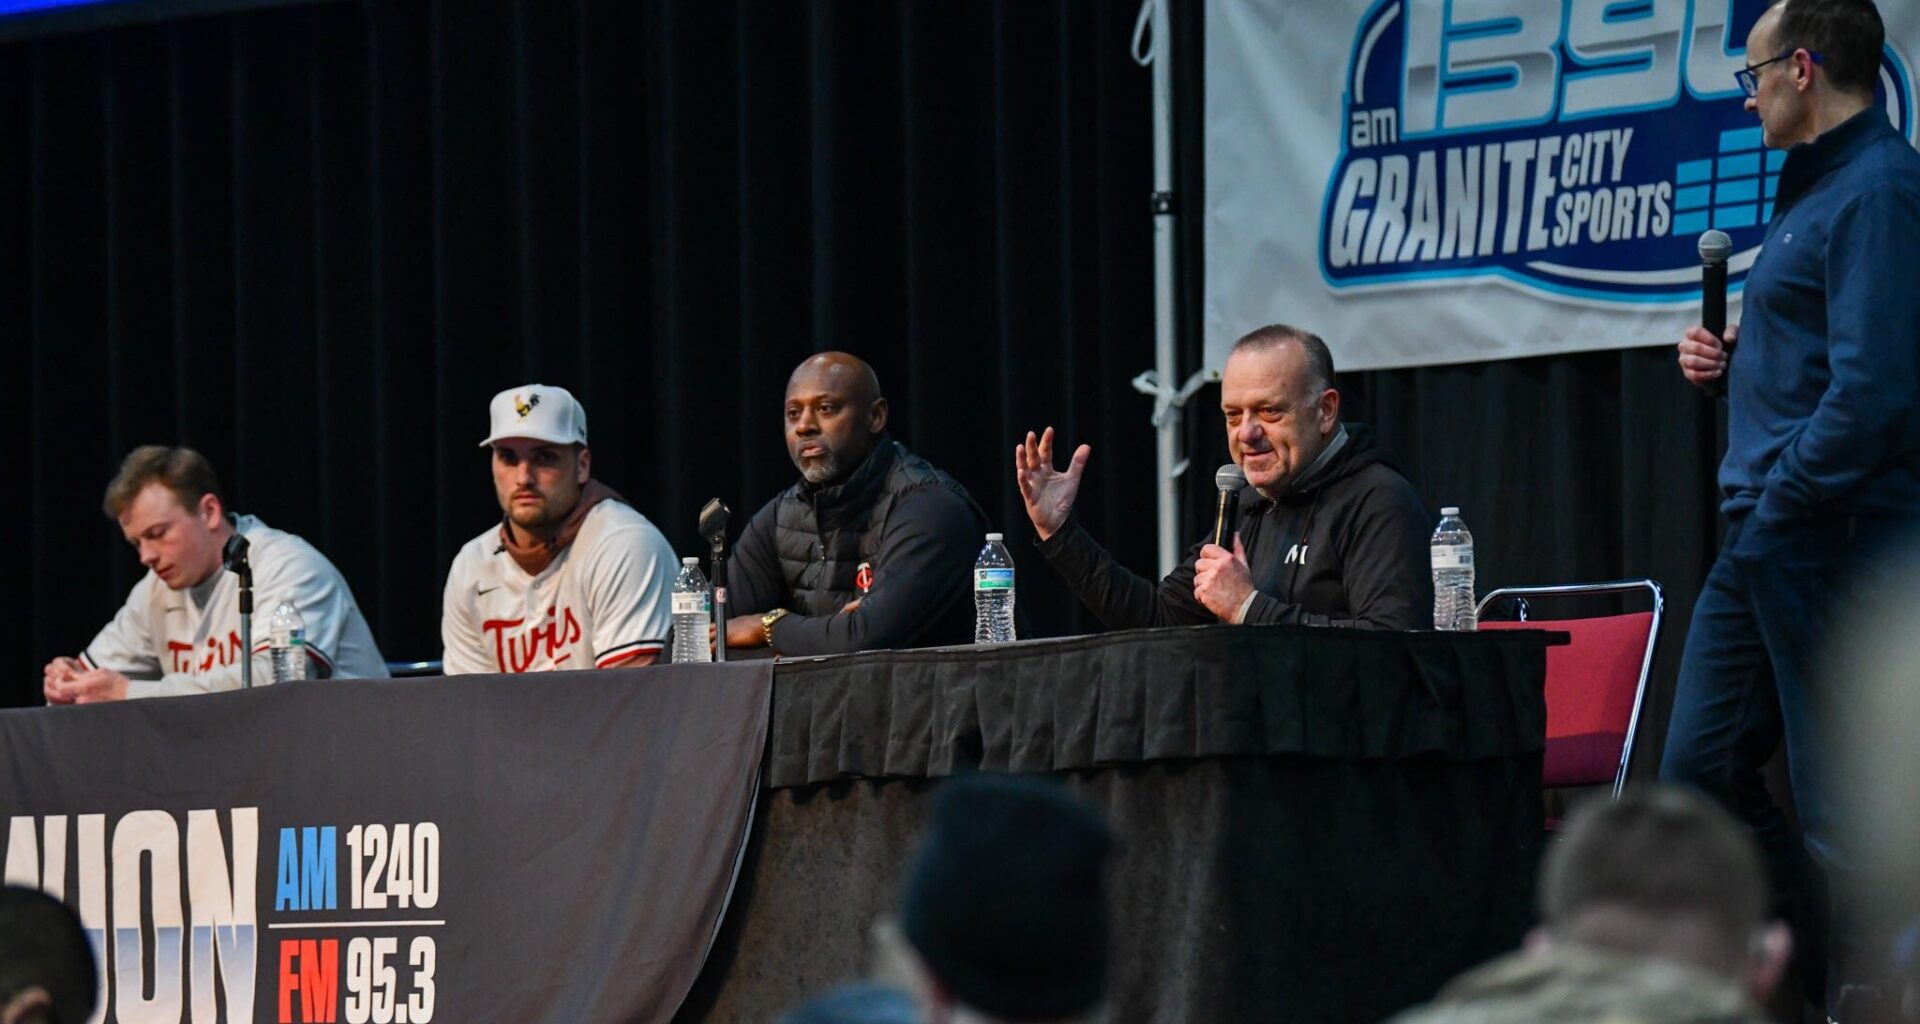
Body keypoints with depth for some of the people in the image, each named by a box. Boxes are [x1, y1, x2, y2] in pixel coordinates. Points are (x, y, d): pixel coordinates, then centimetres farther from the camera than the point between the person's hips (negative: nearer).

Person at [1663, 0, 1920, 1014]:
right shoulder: (1814, 189, 19)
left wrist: (1780, 517, -18)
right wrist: (1729, 359, 12)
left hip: (1833, 539, -11)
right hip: (1765, 540, 11)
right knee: (1702, 769, 9)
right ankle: (1835, 976, 16)